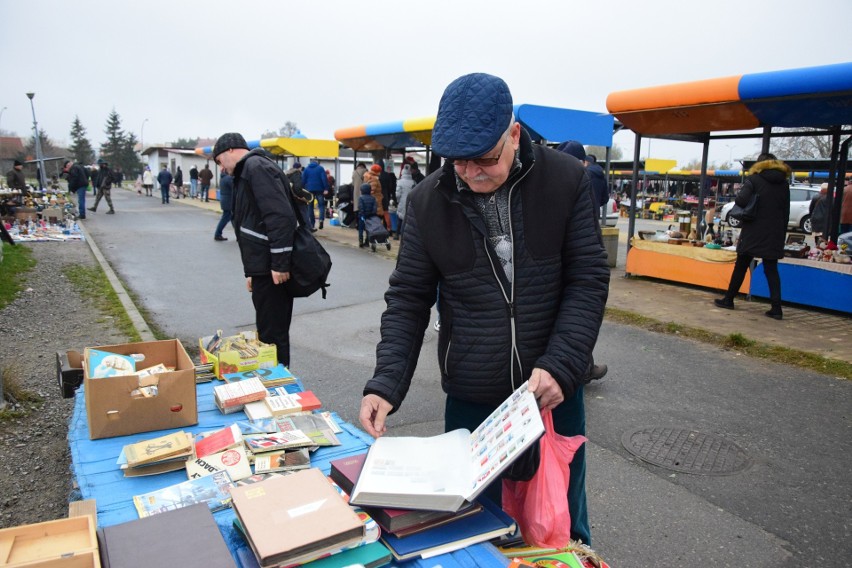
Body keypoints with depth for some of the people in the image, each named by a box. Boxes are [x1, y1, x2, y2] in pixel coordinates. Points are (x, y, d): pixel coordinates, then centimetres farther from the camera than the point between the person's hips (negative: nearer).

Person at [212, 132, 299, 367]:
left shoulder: (257, 167, -11)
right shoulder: (248, 171, 21)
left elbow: (282, 216, -23)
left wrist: (280, 263, -24)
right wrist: (252, 271, 23)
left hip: (273, 270, -10)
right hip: (264, 268, 10)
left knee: (272, 334, -1)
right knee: (272, 331, 17)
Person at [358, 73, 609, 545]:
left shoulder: (565, 180, -8)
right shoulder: (426, 200, -5)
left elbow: (588, 281, -8)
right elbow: (408, 299, -2)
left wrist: (560, 367, -20)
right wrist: (386, 383, -14)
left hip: (554, 395, 0)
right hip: (469, 402, 1)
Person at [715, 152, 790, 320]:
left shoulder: (753, 179, -5)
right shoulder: (784, 183, 9)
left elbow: (741, 200, -20)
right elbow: (786, 213, 9)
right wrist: (782, 236, 12)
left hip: (753, 232, -3)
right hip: (775, 234, 3)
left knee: (741, 266, 9)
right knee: (771, 269, 5)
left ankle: (729, 300, 18)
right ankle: (776, 308, -1)